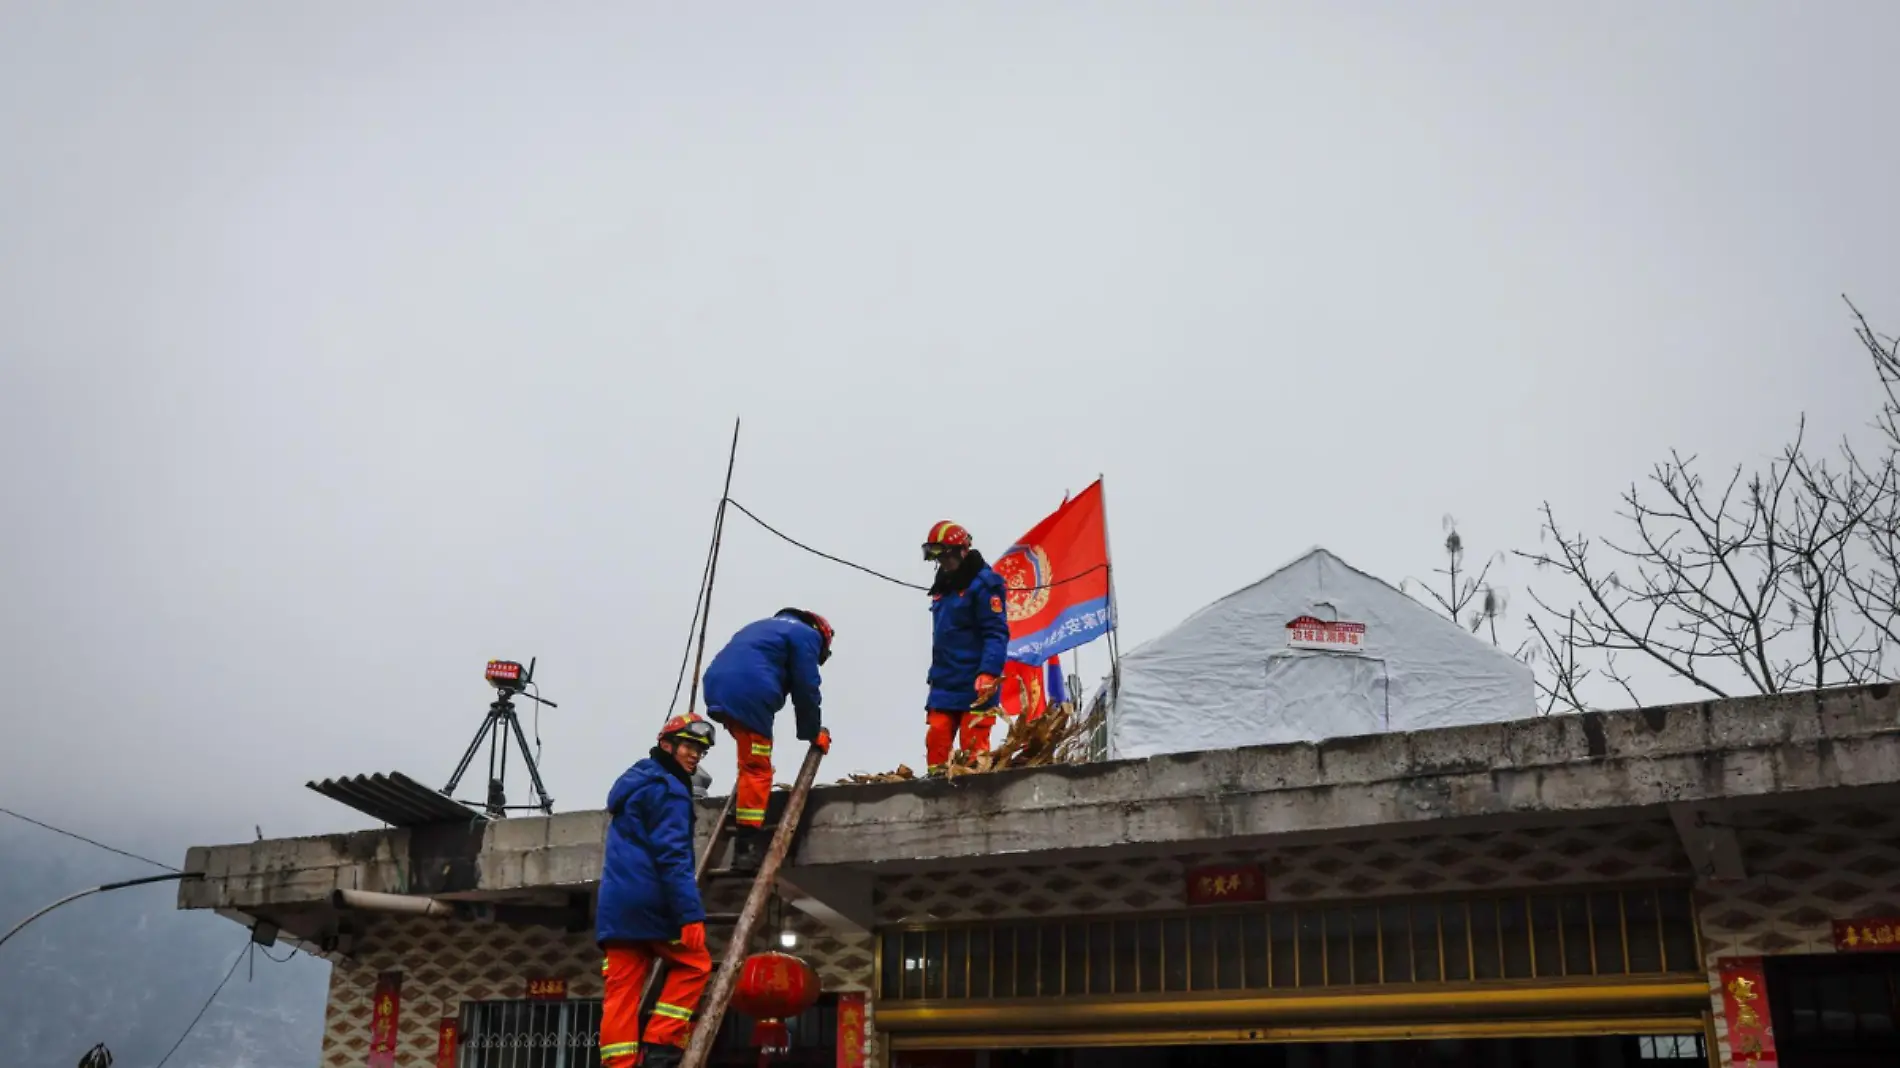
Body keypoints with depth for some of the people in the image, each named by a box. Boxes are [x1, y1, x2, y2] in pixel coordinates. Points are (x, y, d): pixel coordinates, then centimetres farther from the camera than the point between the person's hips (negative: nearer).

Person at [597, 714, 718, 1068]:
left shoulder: (634, 782, 26)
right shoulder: (668, 788, -7)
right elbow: (672, 856, -17)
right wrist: (691, 914, -20)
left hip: (614, 905, 9)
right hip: (648, 903, -9)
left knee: (622, 991, 3)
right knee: (694, 964, 7)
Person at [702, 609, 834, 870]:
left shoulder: (767, 627, 35)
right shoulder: (806, 635, 11)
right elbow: (805, 689, 5)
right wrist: (815, 733, 15)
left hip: (718, 687, 8)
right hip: (746, 694, -8)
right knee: (757, 770, -7)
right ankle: (747, 848, -11)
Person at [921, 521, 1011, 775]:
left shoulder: (984, 584, -8)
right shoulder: (943, 587, 18)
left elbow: (996, 634, -16)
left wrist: (988, 673, -26)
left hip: (975, 685, -7)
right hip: (945, 683, 8)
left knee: (973, 746, -7)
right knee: (936, 742, 2)